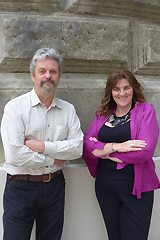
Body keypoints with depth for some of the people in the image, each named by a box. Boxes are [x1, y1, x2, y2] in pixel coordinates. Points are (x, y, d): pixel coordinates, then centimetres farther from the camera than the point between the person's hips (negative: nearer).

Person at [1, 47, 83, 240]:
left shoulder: (68, 110, 3)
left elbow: (77, 148, -6)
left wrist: (44, 146, -17)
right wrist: (53, 160, -10)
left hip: (55, 186, 4)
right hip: (20, 187, -4)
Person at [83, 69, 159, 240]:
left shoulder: (146, 110, -4)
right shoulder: (102, 114, 8)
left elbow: (145, 150, -16)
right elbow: (86, 144, -3)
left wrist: (104, 151, -10)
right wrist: (115, 146, -20)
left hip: (136, 187, -4)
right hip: (105, 185, 4)